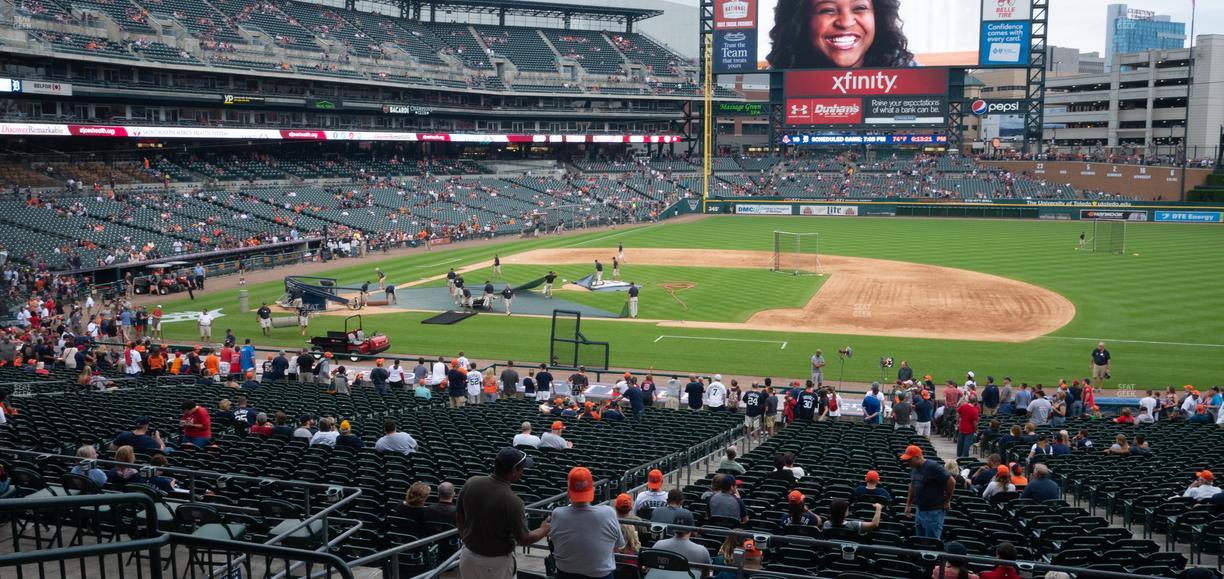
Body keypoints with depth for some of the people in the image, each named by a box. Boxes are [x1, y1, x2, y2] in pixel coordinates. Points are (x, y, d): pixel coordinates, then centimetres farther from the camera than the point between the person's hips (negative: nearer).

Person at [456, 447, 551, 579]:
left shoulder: (471, 483, -10)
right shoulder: (512, 501, -25)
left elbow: (459, 517, 4)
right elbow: (523, 540, -13)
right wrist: (544, 530, 5)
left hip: (468, 555, 5)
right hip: (496, 563, -5)